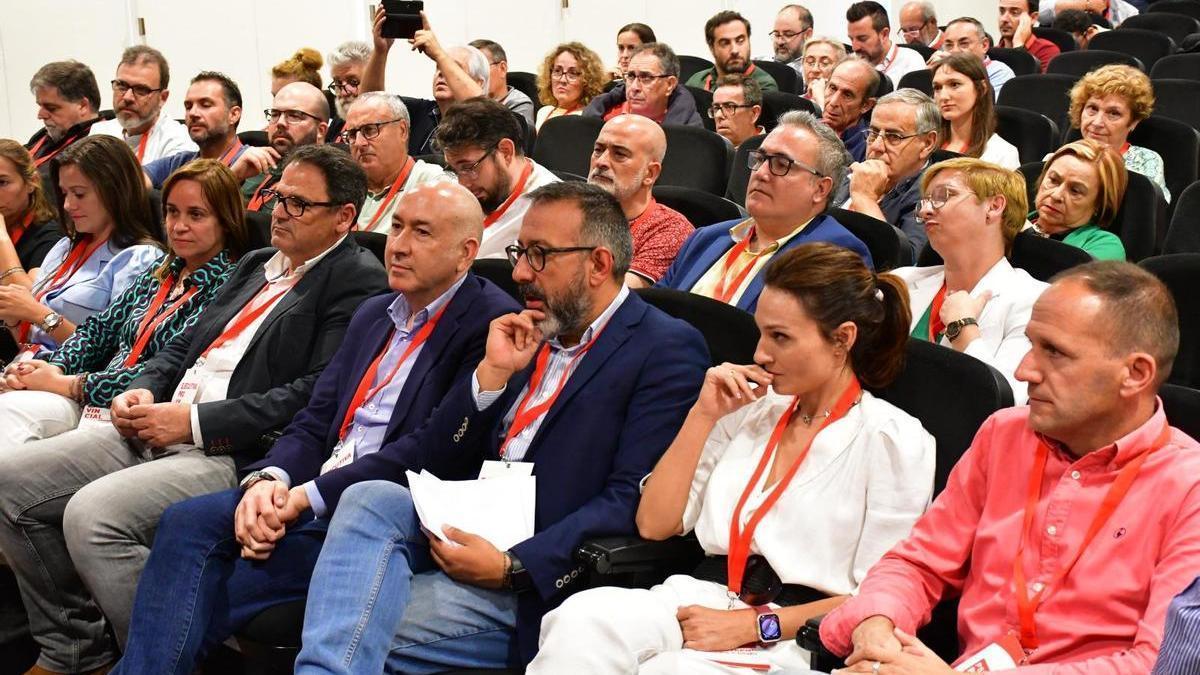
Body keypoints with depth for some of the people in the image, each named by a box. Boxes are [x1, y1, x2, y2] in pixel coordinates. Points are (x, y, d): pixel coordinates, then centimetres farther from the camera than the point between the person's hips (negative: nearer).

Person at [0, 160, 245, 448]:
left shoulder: (226, 286, -8)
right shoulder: (159, 273, 19)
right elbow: (99, 328, 18)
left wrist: (66, 384, -11)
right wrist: (55, 368, -4)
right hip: (98, 402, 7)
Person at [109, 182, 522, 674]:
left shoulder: (491, 323, -7)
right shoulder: (373, 314, 20)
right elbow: (314, 423, 14)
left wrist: (309, 496, -17)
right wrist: (269, 479, -8)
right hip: (311, 492, 7)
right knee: (186, 522, -16)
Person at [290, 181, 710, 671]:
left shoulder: (668, 350, -2)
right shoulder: (527, 338, 19)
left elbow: (632, 501, -13)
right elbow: (435, 462, 15)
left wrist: (513, 567, -20)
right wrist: (492, 372, 0)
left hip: (539, 580, -6)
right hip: (465, 539, 6)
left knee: (358, 625, -26)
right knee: (369, 498, -25)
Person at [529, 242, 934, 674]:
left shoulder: (893, 439, 1)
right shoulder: (751, 411, 19)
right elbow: (654, 524, 16)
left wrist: (753, 624, -14)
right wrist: (703, 415, 7)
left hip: (790, 639, -5)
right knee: (581, 619, -29)